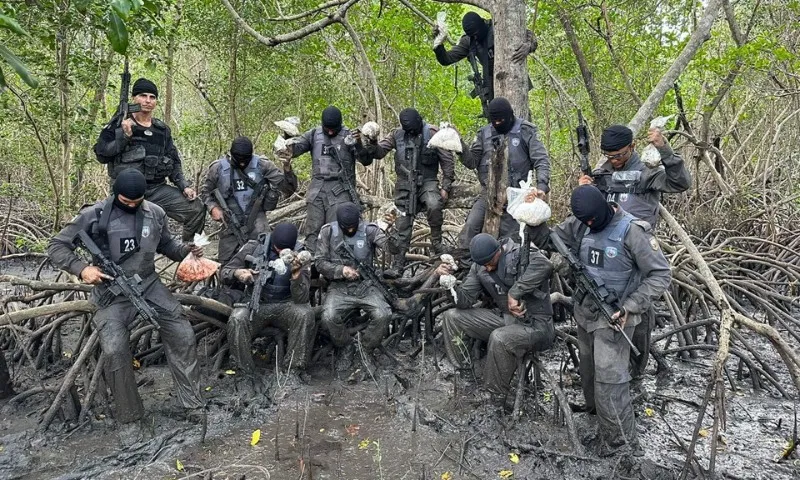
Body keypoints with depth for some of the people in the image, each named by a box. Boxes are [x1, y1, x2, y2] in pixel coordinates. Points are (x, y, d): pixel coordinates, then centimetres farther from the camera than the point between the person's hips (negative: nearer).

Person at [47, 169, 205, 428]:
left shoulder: (155, 213, 2)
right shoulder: (94, 215, -9)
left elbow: (166, 245, 17)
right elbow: (56, 246, -3)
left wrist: (186, 250, -4)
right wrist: (81, 268, -20)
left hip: (149, 285, 3)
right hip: (112, 292, -3)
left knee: (183, 335, -8)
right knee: (114, 350, -22)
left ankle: (193, 402, 6)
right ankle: (128, 416, -1)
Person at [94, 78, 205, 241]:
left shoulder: (162, 130, 13)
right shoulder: (118, 125, 1)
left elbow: (173, 162, 16)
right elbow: (101, 154, -5)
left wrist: (184, 186, 3)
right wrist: (124, 136, -16)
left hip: (158, 189, 3)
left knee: (196, 209, -11)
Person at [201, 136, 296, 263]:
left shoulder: (262, 165, -5)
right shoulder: (218, 168, -1)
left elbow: (288, 188, -7)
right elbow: (205, 191, 14)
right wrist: (212, 207, -5)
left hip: (256, 220, -2)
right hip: (231, 224, 2)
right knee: (225, 262, 8)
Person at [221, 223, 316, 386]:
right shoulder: (253, 248, -8)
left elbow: (301, 299, -19)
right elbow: (224, 272, 0)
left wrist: (296, 273, -36)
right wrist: (237, 273, -24)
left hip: (285, 305, 0)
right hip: (255, 303, 0)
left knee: (305, 314, -31)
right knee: (237, 320, -32)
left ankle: (294, 370, -16)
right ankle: (244, 373, -13)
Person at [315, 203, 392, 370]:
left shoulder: (369, 230, -3)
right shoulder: (328, 232, 0)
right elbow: (320, 262, -1)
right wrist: (341, 270, -17)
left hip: (365, 285, 0)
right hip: (339, 287, 0)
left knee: (383, 315, -27)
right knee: (329, 318, -28)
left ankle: (364, 351, 2)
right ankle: (347, 347, 5)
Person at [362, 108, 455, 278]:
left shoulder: (433, 133, -6)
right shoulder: (397, 134, 3)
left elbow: (447, 161, -4)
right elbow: (379, 152, 3)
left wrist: (445, 186, -7)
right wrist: (371, 145, -20)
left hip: (427, 181, -2)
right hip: (405, 184, 3)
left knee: (434, 205, -34)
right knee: (402, 225, 1)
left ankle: (436, 241, -10)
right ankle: (397, 265, 8)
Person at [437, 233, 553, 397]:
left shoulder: (520, 254, -18)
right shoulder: (479, 267, 1)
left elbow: (544, 265, -41)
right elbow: (465, 301, -2)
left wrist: (514, 293, -37)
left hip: (535, 324, -7)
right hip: (503, 317, 7)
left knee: (499, 338, -37)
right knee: (451, 317, -3)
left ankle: (496, 397, -14)